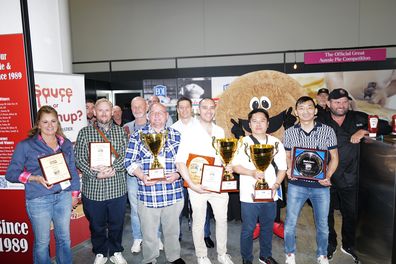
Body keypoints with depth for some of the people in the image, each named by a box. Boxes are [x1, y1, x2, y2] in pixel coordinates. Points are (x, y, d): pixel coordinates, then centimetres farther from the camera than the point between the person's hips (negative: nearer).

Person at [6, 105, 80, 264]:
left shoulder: (66, 144, 5)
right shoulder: (25, 145, -6)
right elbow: (11, 173, -4)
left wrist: (74, 193, 10)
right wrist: (36, 178, -19)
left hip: (64, 196, 3)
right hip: (39, 200, -3)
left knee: (64, 239, 16)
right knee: (42, 242, 10)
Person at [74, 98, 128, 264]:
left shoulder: (120, 131, 5)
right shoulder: (85, 132, 1)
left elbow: (126, 155, -3)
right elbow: (79, 159, -6)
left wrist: (113, 168, -20)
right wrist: (96, 174, -18)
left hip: (117, 188, 1)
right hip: (93, 189, -1)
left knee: (116, 223, 15)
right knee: (97, 225, 15)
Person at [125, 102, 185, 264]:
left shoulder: (176, 135, 8)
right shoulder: (137, 136, 3)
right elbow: (130, 161, 0)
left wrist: (177, 174, -11)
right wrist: (143, 177, -15)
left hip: (173, 193, 2)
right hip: (147, 193, -1)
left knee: (172, 228, 17)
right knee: (148, 231, 12)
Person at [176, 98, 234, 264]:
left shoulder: (220, 131, 7)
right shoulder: (190, 132, -7)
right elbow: (180, 161, -13)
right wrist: (191, 184, -20)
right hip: (198, 185, -4)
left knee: (222, 219, 13)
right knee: (198, 222, 10)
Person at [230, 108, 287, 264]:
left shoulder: (276, 143, 5)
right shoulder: (243, 143, -3)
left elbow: (282, 168, 6)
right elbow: (235, 166, -5)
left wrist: (275, 185, -8)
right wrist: (252, 172, -21)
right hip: (249, 195, -3)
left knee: (267, 227, 17)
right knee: (248, 229, 7)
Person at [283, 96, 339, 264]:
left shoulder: (327, 131, -2)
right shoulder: (290, 132, 0)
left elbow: (334, 157, 3)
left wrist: (328, 177, -11)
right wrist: (289, 170, -10)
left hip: (321, 186, 0)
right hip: (296, 185, 0)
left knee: (322, 225, 15)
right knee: (290, 223, 7)